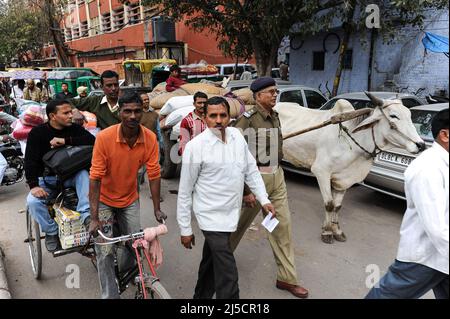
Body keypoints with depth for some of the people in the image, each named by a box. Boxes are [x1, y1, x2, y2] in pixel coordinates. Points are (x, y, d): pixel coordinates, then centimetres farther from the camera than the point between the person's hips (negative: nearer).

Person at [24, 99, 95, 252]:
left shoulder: (75, 128, -3)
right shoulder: (37, 133, -8)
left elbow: (92, 141, -20)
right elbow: (30, 161, -14)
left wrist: (66, 140, -28)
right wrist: (33, 185, -27)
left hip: (71, 176, 1)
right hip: (47, 179, -1)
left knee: (84, 174, -30)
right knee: (33, 201, -26)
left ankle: (86, 214, -36)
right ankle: (51, 232, -4)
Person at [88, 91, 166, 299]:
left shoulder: (150, 138, -18)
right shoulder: (104, 137, -26)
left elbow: (154, 175, -12)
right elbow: (95, 178, -24)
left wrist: (157, 209, -12)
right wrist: (94, 218, -25)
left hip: (130, 199, 3)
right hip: (104, 200, -3)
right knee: (105, 251, -4)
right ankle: (110, 295, 15)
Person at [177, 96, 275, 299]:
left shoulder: (237, 136, 0)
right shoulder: (196, 146, -16)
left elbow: (251, 170, 11)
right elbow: (185, 191, -10)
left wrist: (264, 199, 6)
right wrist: (185, 229, -6)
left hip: (231, 214, 6)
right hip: (212, 217, -6)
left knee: (211, 262, 24)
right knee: (227, 277, -4)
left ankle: (201, 296, 45)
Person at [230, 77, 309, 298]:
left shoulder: (275, 117, 9)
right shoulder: (248, 119, -15)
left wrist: (277, 172, 15)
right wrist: (245, 190, -18)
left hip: (277, 177, 7)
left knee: (283, 225, 8)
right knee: (240, 223, 11)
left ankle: (287, 278, 20)